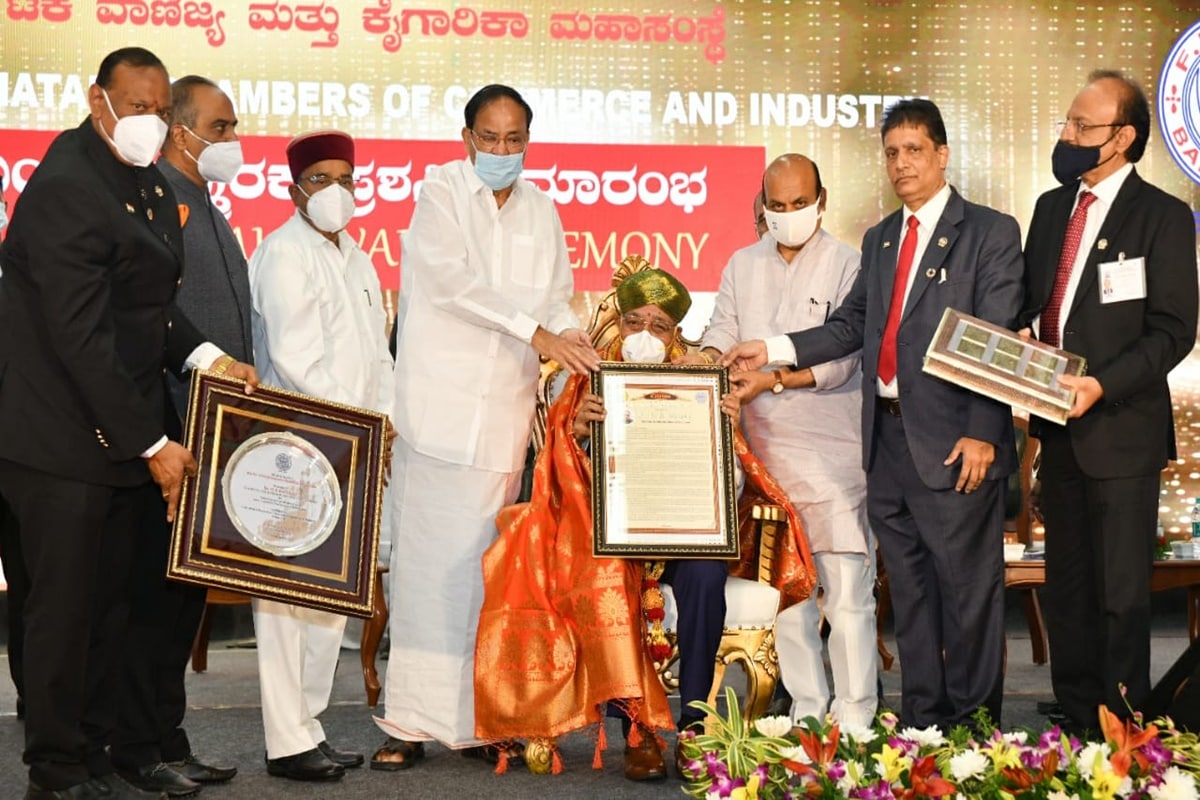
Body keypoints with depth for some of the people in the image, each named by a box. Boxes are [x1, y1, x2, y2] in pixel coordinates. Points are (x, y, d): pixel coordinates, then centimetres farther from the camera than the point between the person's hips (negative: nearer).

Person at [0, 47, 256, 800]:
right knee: (66, 608, 2)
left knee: (110, 607, 14)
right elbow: (82, 337, -22)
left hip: (122, 440, 8)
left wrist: (206, 356, 0)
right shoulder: (67, 188, -18)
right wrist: (151, 444, -19)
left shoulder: (152, 186, 10)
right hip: (65, 440, -8)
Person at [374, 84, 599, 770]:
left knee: (486, 566, 3)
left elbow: (556, 297, 15)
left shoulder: (540, 210, 16)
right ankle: (412, 725, 0)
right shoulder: (441, 192, 1)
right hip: (442, 403, -4)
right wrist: (535, 332, -18)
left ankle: (478, 720, 8)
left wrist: (570, 335, -7)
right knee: (427, 561, -5)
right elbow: (452, 280, -12)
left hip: (506, 413, 4)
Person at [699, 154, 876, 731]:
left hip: (834, 451, -5)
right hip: (767, 451, 5)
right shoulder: (742, 266, 15)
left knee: (847, 589, -6)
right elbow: (722, 331, 10)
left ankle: (854, 716, 0)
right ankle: (806, 711, 17)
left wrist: (772, 381, -23)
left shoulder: (846, 266, -1)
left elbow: (841, 359, -10)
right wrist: (709, 358, -13)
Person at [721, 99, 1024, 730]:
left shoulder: (990, 233, -3)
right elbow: (850, 326, 15)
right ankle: (920, 724, 23)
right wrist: (772, 350, 3)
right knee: (908, 590, 13)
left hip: (952, 442, -7)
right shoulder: (879, 240, 18)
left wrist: (981, 435, -17)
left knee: (968, 590, 0)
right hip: (887, 438, 7)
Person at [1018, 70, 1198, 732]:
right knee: (1066, 584, 14)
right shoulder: (1051, 207, 12)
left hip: (1121, 430, -7)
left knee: (1121, 591, -1)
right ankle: (1074, 720, 24)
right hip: (1059, 429, 7)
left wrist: (1101, 386, -22)